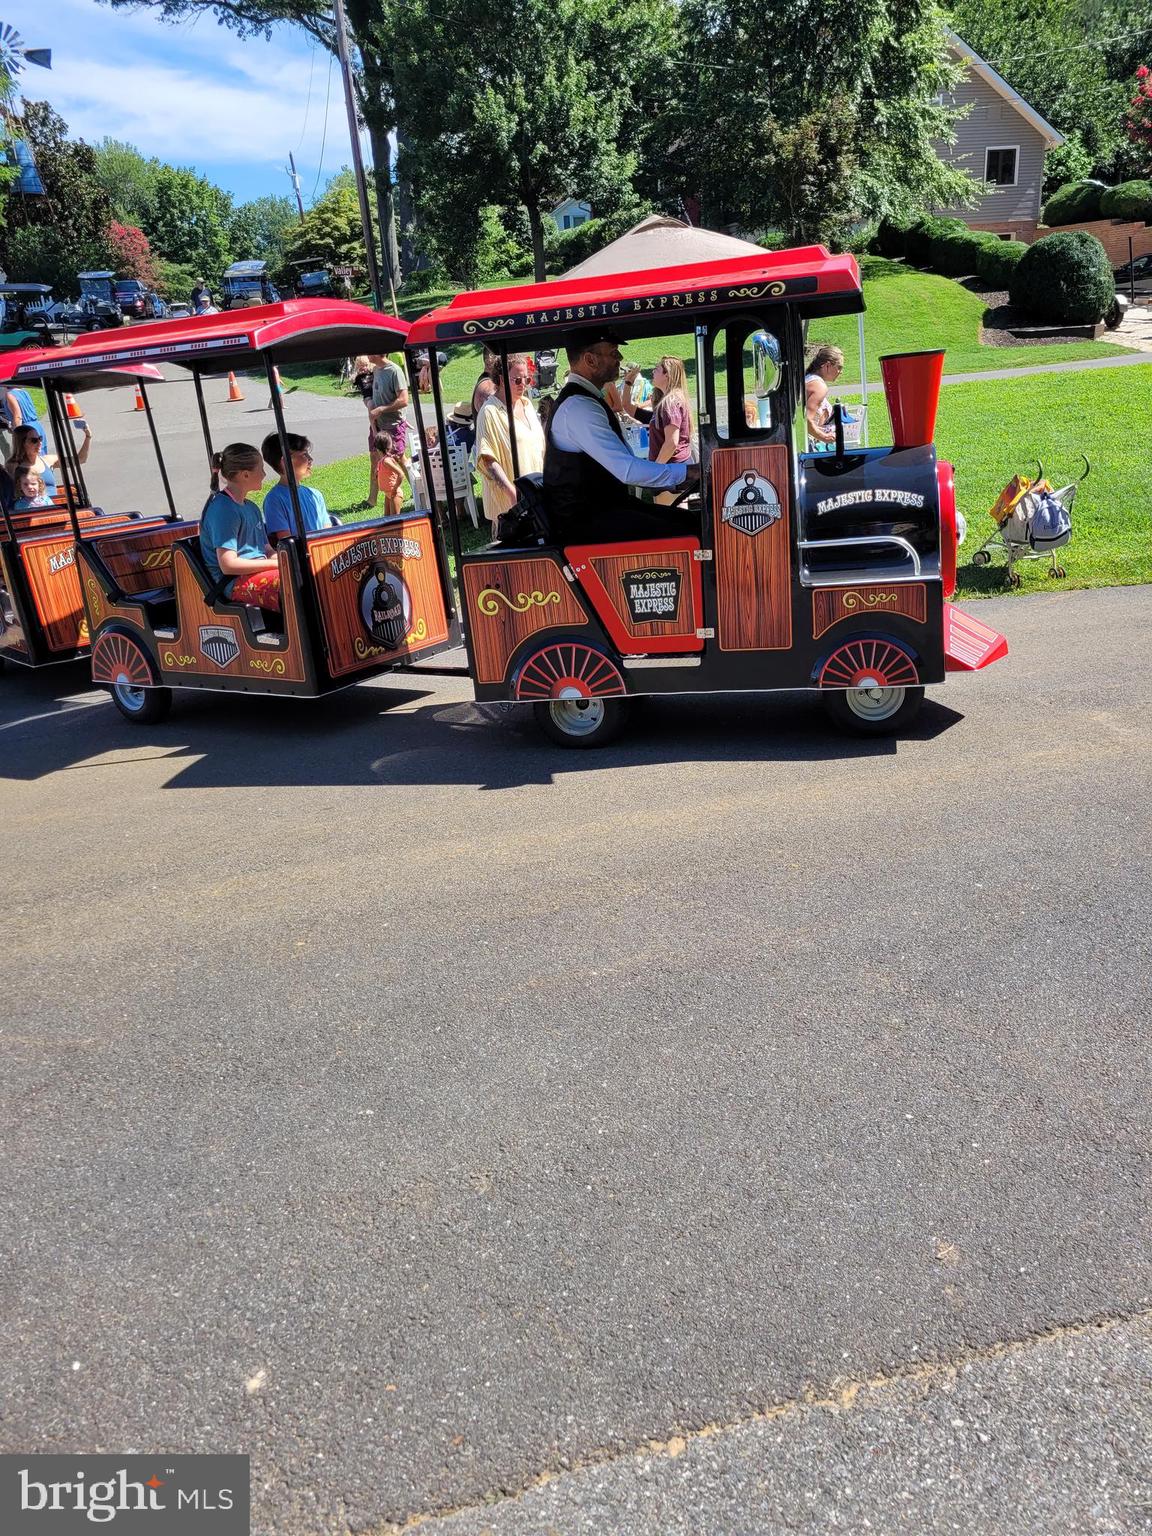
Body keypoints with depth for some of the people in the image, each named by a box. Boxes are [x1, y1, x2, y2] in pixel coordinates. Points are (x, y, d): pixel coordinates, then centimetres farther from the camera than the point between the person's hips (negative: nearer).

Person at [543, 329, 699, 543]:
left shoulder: (587, 401, 15)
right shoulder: (578, 408, -19)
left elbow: (626, 464, 17)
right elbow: (628, 470, -26)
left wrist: (678, 483, 7)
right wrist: (687, 472, -18)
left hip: (605, 507, 10)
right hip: (586, 523, -10)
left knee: (689, 521, 0)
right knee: (678, 534, -22)